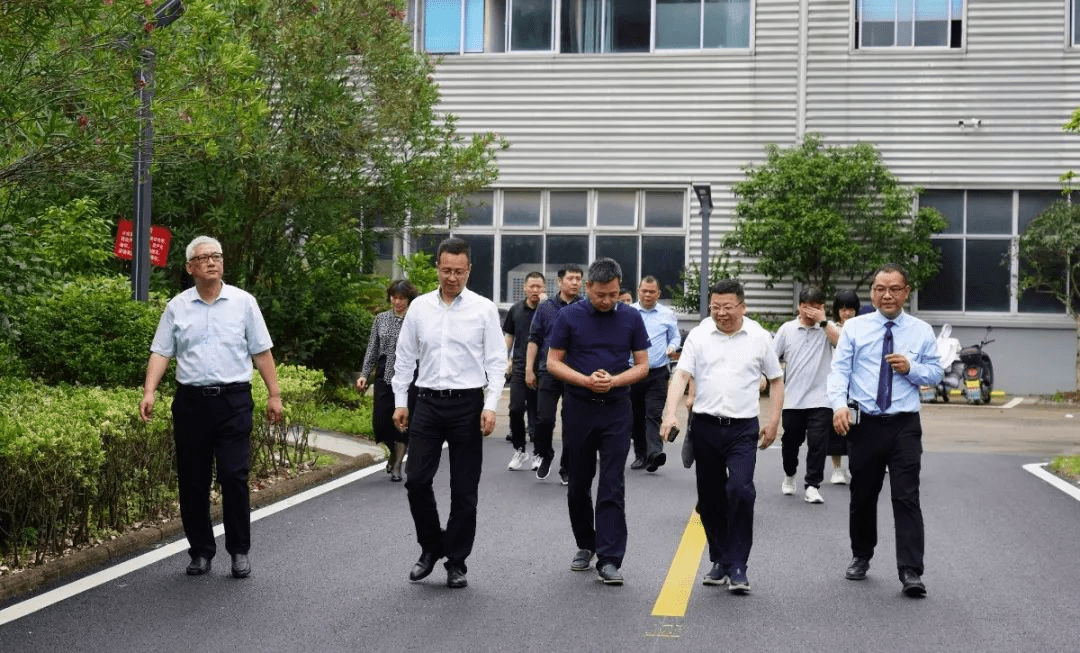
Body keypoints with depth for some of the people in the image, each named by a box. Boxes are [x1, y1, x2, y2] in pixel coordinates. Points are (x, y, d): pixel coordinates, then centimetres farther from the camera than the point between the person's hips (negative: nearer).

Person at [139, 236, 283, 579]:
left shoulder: (243, 302, 4)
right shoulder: (177, 307, 7)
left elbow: (261, 352, 6)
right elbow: (161, 353, 4)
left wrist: (274, 395, 2)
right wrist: (149, 393, -9)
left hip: (233, 400, -2)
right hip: (190, 400, 2)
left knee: (234, 477, -5)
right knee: (192, 480, 7)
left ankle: (239, 551, 7)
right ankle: (200, 551, 18)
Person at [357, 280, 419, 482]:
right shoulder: (381, 319, 9)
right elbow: (372, 350, 13)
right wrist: (364, 374, 4)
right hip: (384, 376, 3)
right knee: (380, 422, -2)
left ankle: (397, 466, 11)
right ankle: (394, 452, 28)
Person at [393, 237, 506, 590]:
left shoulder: (484, 309, -1)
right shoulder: (419, 307, 5)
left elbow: (496, 361, -2)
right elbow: (404, 358, 11)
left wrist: (491, 406, -11)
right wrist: (400, 401, 7)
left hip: (467, 405, -2)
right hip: (428, 403, 2)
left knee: (464, 491, 3)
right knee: (416, 480, -3)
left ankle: (456, 563, 15)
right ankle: (431, 547, 19)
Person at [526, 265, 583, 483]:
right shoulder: (546, 308, 6)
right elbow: (534, 340, 8)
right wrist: (529, 369, 1)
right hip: (549, 372, 0)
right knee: (544, 419, -7)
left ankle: (567, 468, 15)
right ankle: (545, 456, 19)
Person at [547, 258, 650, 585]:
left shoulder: (631, 318, 1)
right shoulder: (569, 316, -2)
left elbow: (642, 365, 4)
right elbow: (553, 362, 0)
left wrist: (614, 381, -15)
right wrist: (586, 380, -16)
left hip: (616, 409, -1)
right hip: (578, 408, 1)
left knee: (612, 487, -6)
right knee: (579, 483, 11)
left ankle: (609, 560, -6)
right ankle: (585, 545, 29)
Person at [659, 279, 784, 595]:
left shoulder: (759, 337, 3)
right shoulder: (698, 336, 3)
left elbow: (776, 380, 11)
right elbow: (681, 375, -5)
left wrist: (773, 421, 4)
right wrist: (670, 414, -19)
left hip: (743, 428, -2)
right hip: (705, 426, 2)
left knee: (740, 490, -17)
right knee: (710, 497, 9)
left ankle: (737, 567, -9)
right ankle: (720, 560, 25)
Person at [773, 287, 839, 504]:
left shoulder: (828, 329, 2)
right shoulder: (787, 329, 6)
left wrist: (823, 321, -16)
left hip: (820, 399, -2)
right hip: (792, 399, 2)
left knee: (818, 443, -8)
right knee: (790, 441, 15)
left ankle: (812, 486, 1)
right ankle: (789, 475, 39)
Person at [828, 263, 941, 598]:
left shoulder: (922, 331, 6)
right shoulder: (854, 328, 3)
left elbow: (935, 373, 10)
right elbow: (839, 369, -4)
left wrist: (911, 368, -11)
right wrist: (839, 404, -21)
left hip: (904, 426, -1)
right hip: (863, 423, 1)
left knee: (907, 498, -7)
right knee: (862, 495, 12)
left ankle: (911, 573, -8)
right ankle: (861, 558, 32)